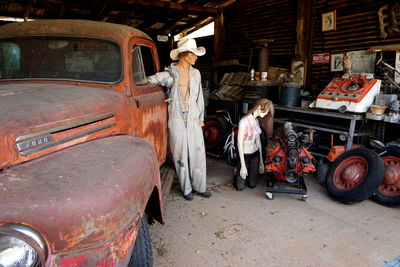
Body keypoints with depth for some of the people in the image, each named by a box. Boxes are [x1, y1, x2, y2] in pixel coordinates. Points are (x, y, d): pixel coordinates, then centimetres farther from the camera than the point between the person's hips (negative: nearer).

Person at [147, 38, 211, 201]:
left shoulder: (195, 73, 10)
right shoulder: (169, 74, -2)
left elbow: (199, 96, 13)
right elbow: (149, 81, -2)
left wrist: (201, 118, 13)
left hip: (193, 119, 3)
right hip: (176, 118, -3)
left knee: (198, 152, 4)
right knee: (181, 154, 4)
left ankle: (199, 187, 20)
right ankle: (186, 189, 19)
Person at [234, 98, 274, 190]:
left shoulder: (256, 121, 2)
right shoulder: (244, 121, -20)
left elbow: (258, 141, 8)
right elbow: (239, 143, -19)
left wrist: (261, 161, 11)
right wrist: (243, 165, -19)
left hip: (255, 155, 6)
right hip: (244, 155, -6)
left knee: (252, 185, 14)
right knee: (240, 187, 4)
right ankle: (237, 175, 34)